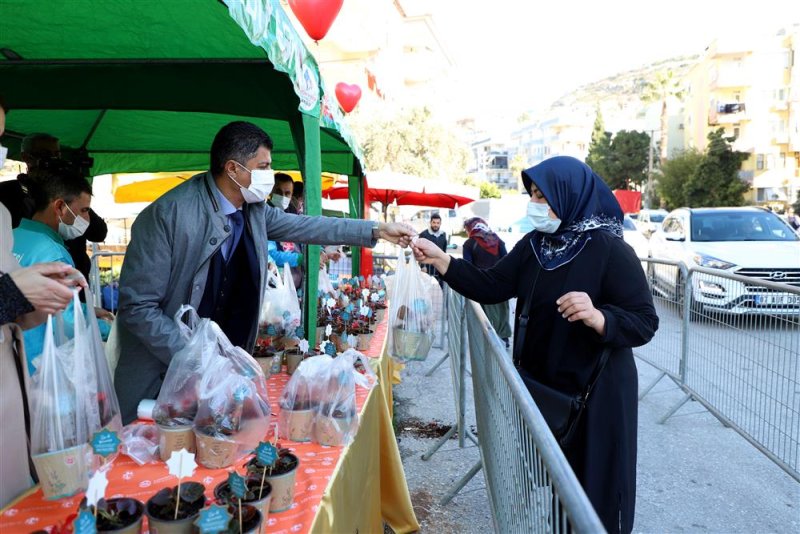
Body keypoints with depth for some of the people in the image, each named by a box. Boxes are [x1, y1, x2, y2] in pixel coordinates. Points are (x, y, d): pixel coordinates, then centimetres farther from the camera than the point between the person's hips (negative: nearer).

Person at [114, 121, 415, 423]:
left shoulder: (253, 210, -2)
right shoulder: (168, 215, -22)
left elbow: (304, 226, 12)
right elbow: (137, 306, -20)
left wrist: (376, 231, 11)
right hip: (163, 373, -5)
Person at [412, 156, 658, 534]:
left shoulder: (609, 250, -17)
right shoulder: (534, 244, 2)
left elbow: (644, 323, -19)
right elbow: (491, 287, -1)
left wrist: (598, 318, -38)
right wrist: (441, 260, -12)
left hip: (595, 393, -6)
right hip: (540, 384, 6)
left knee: (591, 484, 9)